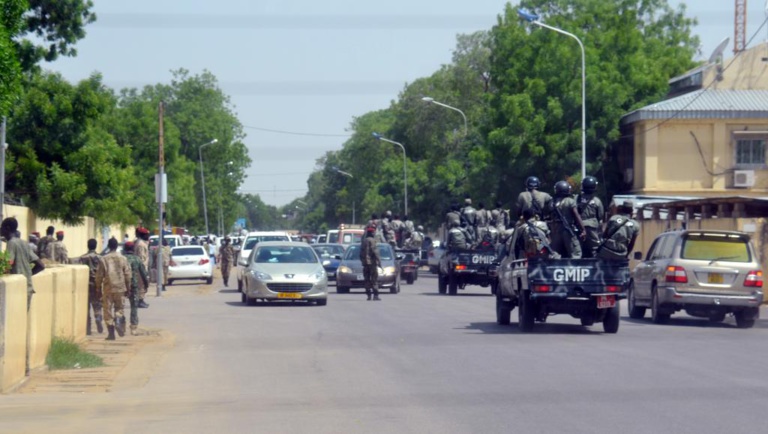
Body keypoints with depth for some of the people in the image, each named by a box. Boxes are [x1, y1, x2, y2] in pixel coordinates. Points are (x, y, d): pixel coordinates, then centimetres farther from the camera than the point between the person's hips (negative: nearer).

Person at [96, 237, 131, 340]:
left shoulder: (104, 259, -4)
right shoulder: (123, 259, 0)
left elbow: (99, 275, -3)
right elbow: (127, 274, 1)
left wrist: (98, 287, 8)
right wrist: (128, 288, 10)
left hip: (108, 288, -1)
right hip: (120, 288, 1)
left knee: (108, 310, 5)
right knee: (119, 307, 17)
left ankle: (111, 333, 2)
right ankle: (118, 321, -13)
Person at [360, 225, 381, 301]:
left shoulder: (363, 241, 13)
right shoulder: (372, 240, -10)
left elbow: (361, 253, 16)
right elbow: (375, 252, -16)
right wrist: (379, 261, -12)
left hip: (365, 262, 7)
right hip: (372, 262, -7)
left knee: (367, 279, 8)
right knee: (374, 279, -6)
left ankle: (368, 295, 6)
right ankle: (375, 295, -10)